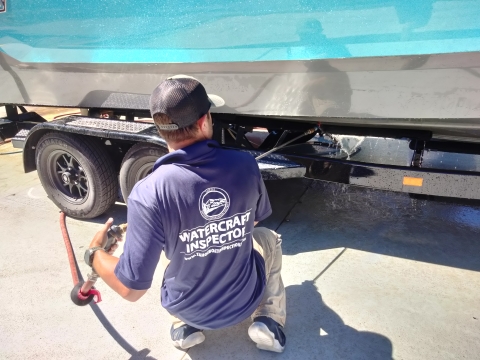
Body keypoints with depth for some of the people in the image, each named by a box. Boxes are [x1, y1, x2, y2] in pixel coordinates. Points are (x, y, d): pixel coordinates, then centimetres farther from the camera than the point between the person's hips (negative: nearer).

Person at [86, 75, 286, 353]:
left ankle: (185, 327, 24)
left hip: (188, 309, 0)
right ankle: (268, 322, 16)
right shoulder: (246, 165, -20)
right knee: (270, 239, 30)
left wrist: (94, 252, -4)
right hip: (246, 302, 1)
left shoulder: (148, 194, -30)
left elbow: (132, 289, -23)